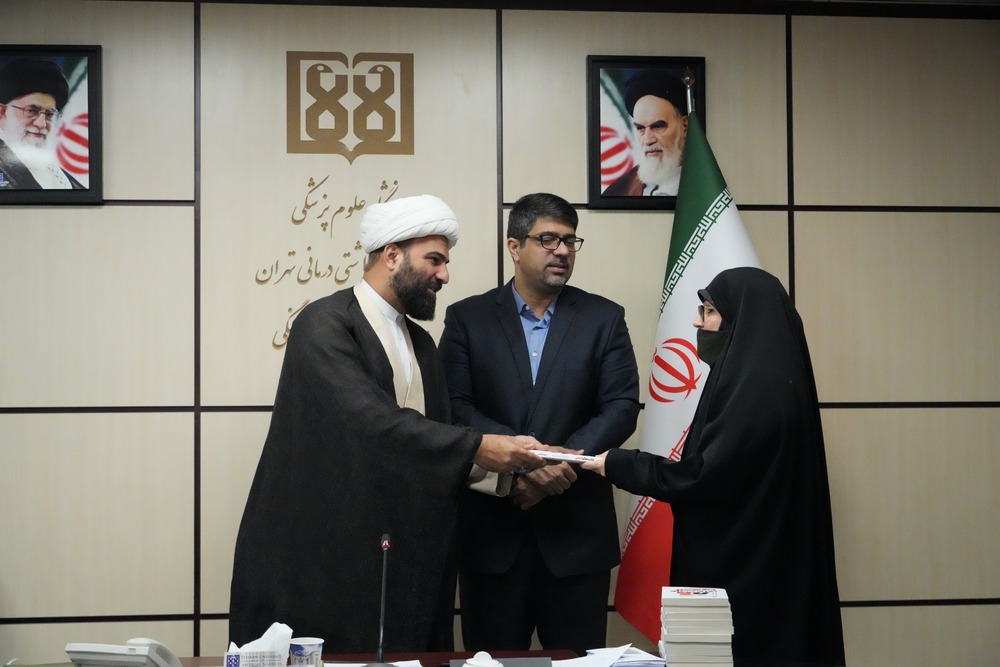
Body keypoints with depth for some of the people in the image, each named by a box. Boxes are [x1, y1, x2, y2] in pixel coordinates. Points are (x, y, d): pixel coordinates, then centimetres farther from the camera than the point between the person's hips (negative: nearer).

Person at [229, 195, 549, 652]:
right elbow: (373, 421, -24)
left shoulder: (420, 343, 14)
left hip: (399, 559, 7)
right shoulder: (325, 324, -12)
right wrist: (478, 447, -23)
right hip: (319, 555, -7)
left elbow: (432, 449, 15)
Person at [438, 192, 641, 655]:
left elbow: (622, 407, -1)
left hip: (577, 526, 1)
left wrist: (561, 463, -16)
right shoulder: (467, 318, 5)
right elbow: (456, 408, -5)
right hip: (491, 525, 0)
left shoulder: (604, 319, 7)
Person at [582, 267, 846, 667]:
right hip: (747, 560, 10)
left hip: (742, 568, -10)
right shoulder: (759, 375, 12)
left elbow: (705, 475, -22)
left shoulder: (758, 385, -19)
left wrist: (619, 466, -13)